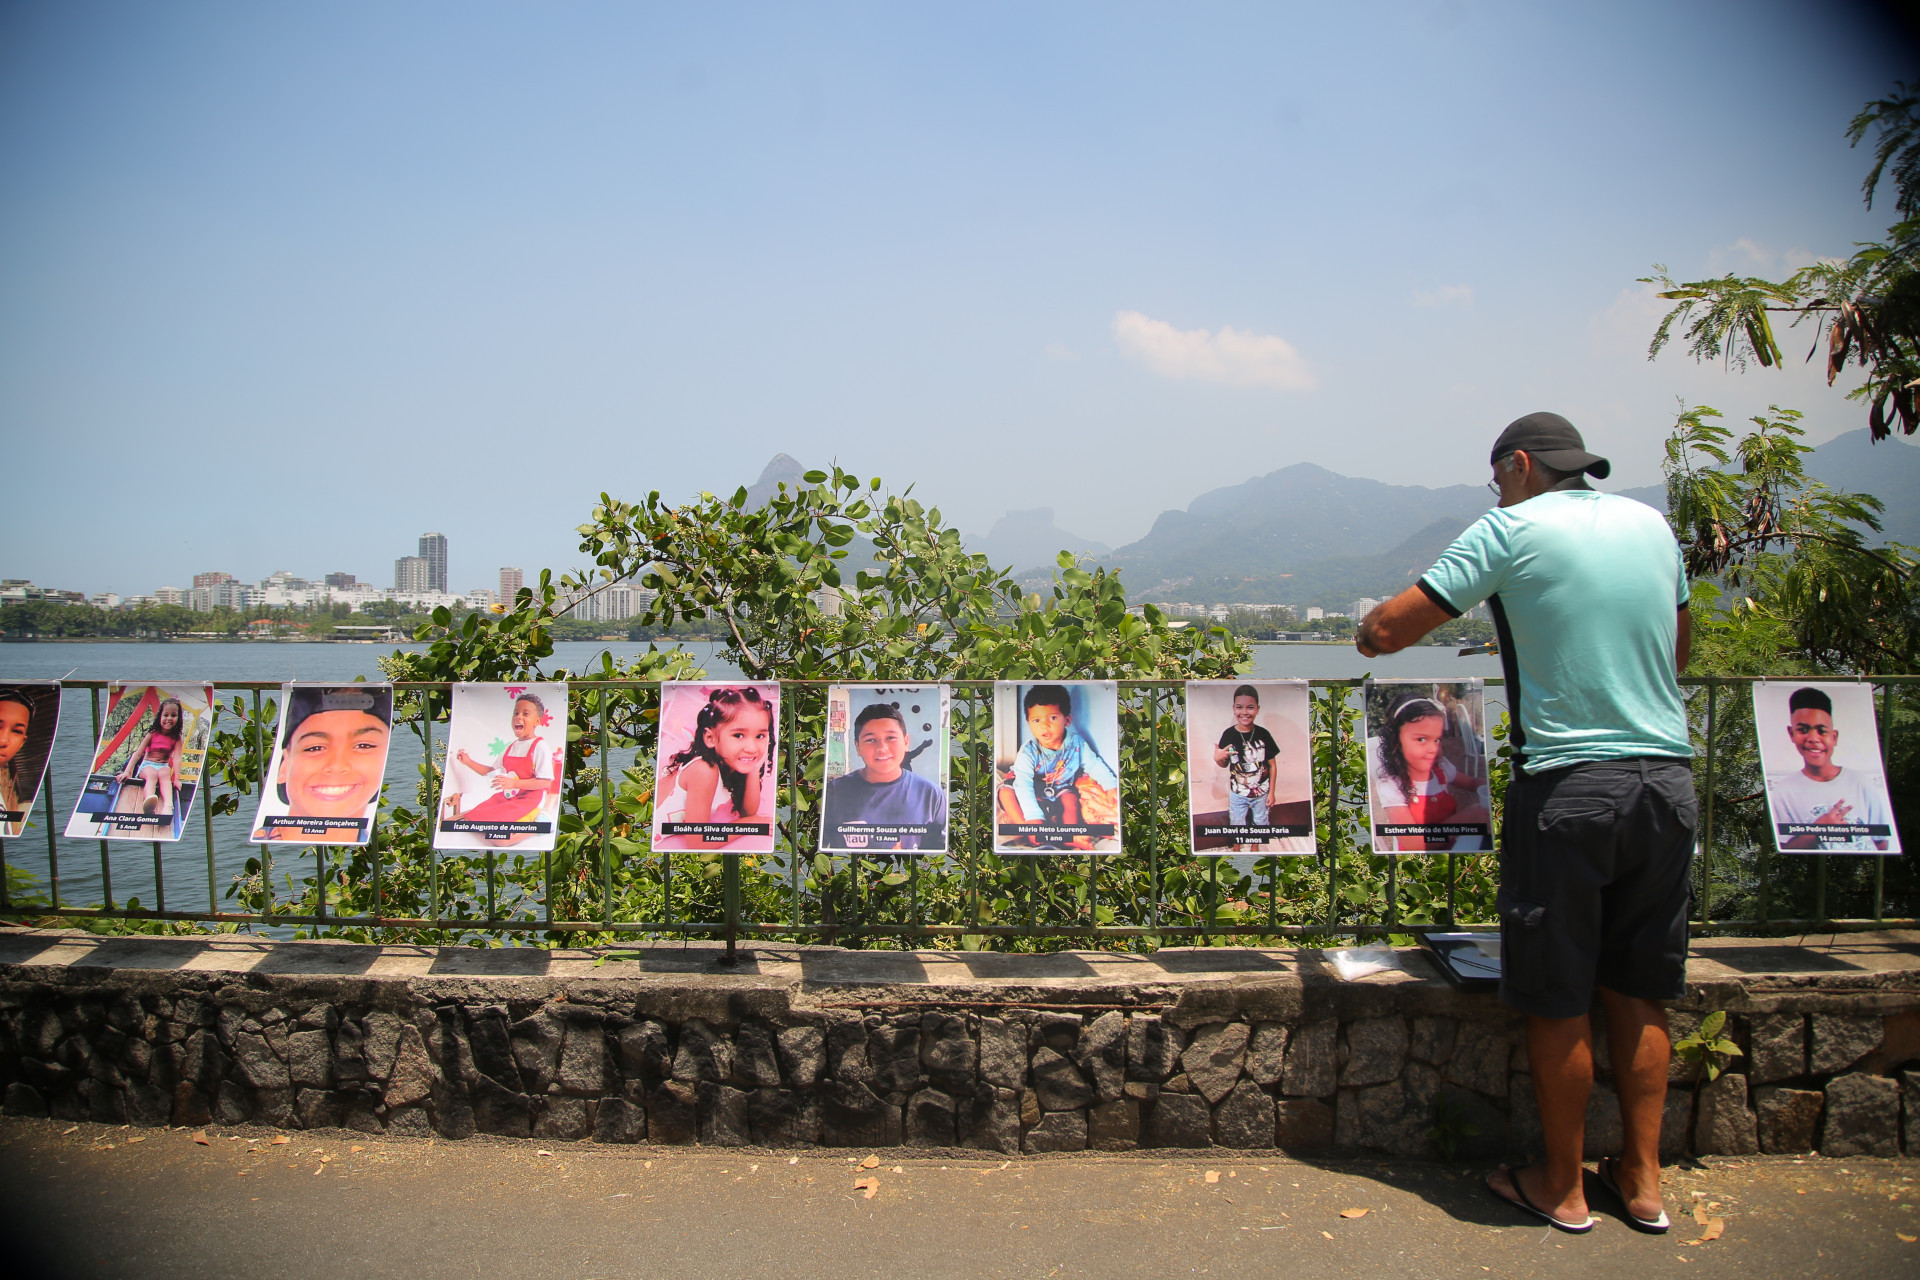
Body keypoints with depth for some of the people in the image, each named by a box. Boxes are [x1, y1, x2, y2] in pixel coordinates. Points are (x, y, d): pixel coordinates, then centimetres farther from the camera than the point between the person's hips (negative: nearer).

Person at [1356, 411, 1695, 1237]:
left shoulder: (1513, 528, -6)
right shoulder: (1652, 524, 10)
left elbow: (1384, 633, -9)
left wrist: (1368, 629, 13)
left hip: (1569, 787, -6)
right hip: (1668, 778, 6)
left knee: (1556, 1000, 7)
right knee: (1638, 991, 17)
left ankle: (1563, 1189, 20)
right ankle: (1642, 1178, 27)